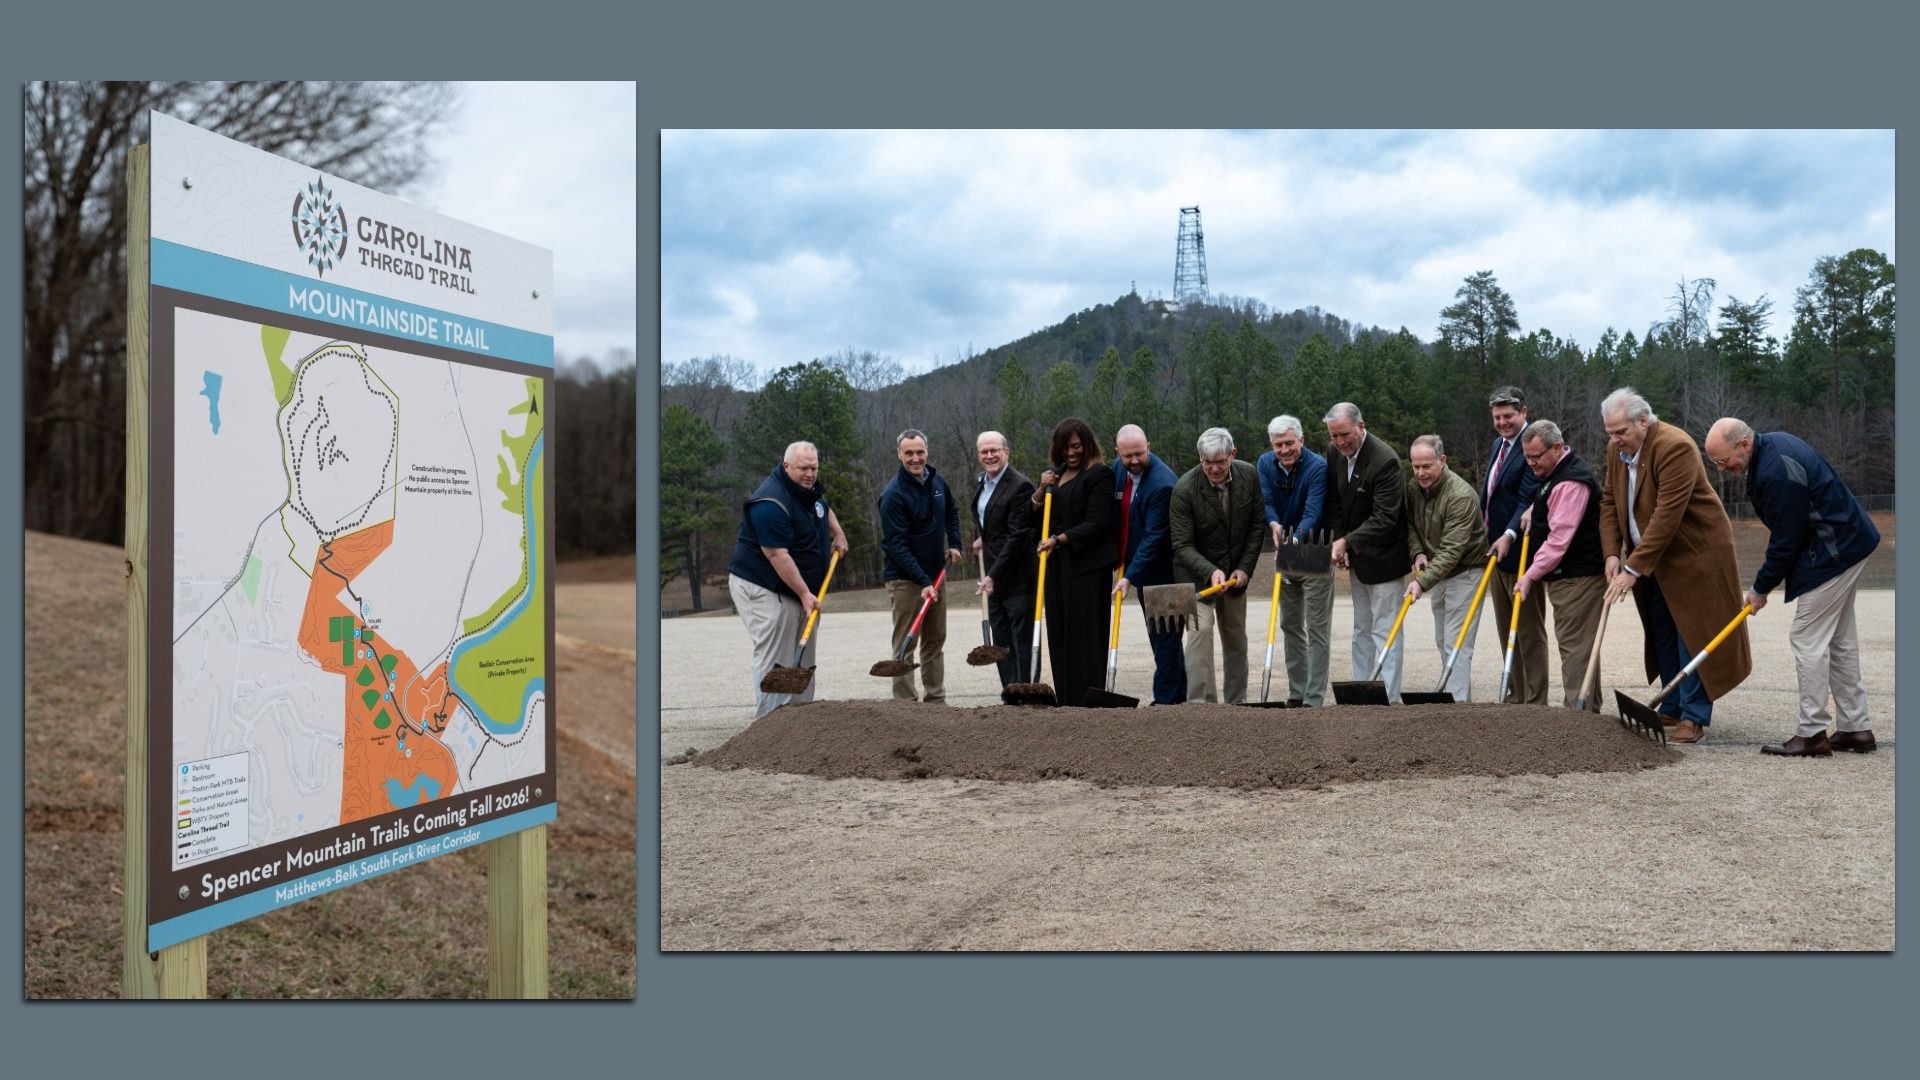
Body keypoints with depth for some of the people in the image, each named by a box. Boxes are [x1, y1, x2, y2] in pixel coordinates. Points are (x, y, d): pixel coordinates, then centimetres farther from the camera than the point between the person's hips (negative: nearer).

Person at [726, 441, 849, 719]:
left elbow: (824, 508, 31)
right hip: (763, 589, -9)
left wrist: (838, 534, 18)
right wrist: (804, 593, -25)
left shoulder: (808, 488, 5)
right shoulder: (771, 503, -25)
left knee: (804, 658, 11)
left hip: (801, 588, 10)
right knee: (774, 659, -10)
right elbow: (778, 555, -27)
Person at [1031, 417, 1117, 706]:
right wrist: (1041, 490, -1)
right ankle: (1067, 703, 9)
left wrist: (1059, 539, -19)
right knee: (1060, 636, 5)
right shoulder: (1055, 475, 18)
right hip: (1056, 565, 7)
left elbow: (1097, 524, -11)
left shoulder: (1100, 475, -4)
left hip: (1087, 566, -7)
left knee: (1086, 637, -7)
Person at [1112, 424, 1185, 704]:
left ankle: (1166, 698, 2)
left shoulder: (1162, 483, -23)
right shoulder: (1120, 471, 4)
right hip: (1140, 569, 9)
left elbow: (1154, 536, -25)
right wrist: (1121, 561, 11)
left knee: (1163, 637, -4)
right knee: (1158, 635, 15)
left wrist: (1130, 576, -26)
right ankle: (1178, 694, 24)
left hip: (1161, 571, -9)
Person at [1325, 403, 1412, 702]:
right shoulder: (1335, 454, 1)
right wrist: (1340, 543, -3)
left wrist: (1347, 542, -28)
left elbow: (1384, 519, -25)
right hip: (1356, 557, 8)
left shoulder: (1385, 460, -24)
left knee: (1385, 630, -6)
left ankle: (1389, 697, -3)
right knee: (1361, 629, 13)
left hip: (1384, 558, -8)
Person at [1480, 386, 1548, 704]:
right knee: (1506, 630, 14)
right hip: (1495, 548, 9)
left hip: (1521, 551, -9)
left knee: (1530, 631, -2)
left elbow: (1528, 498, -24)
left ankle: (1535, 700, 4)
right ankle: (1516, 696, 21)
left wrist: (1509, 535, -34)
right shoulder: (1498, 444, 14)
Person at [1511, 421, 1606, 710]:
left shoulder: (1570, 482, -19)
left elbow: (1559, 538, -24)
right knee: (1578, 645, 13)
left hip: (1577, 577, -11)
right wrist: (1534, 511, 18)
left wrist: (1531, 575, -21)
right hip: (1566, 575, 11)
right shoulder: (1556, 472, 15)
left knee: (1574, 646, -10)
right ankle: (1588, 711, 18)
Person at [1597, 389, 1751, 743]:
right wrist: (1612, 554, -7)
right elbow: (1609, 502, 6)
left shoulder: (1675, 447, -24)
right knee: (1662, 634, 12)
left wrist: (1633, 569, -28)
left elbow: (1667, 516, -28)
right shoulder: (1618, 450, 3)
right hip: (1652, 557, 8)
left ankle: (1694, 718, -1)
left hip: (1694, 552, -8)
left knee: (1691, 634, -6)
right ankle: (1672, 708, 21)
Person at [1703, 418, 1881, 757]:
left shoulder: (1776, 474, -28)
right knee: (1840, 640, 15)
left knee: (1808, 639, -8)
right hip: (1849, 544, 11)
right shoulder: (1772, 443, 5)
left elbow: (1785, 540, -21)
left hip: (1833, 554, -11)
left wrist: (1761, 589, -8)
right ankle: (1855, 729, 22)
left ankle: (1812, 735, -3)